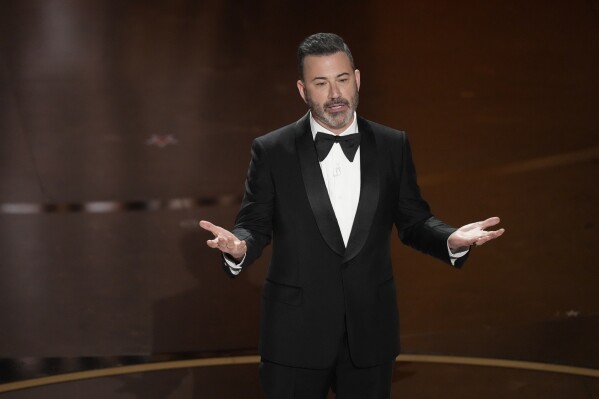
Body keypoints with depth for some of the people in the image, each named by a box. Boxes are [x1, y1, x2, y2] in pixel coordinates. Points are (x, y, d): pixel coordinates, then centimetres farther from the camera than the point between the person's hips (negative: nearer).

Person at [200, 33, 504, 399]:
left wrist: (452, 239, -14)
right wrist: (239, 247, -23)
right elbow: (255, 225, 0)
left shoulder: (392, 146, 3)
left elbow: (413, 221, 7)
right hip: (296, 335, -2)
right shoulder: (272, 151, -2)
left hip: (370, 332, 2)